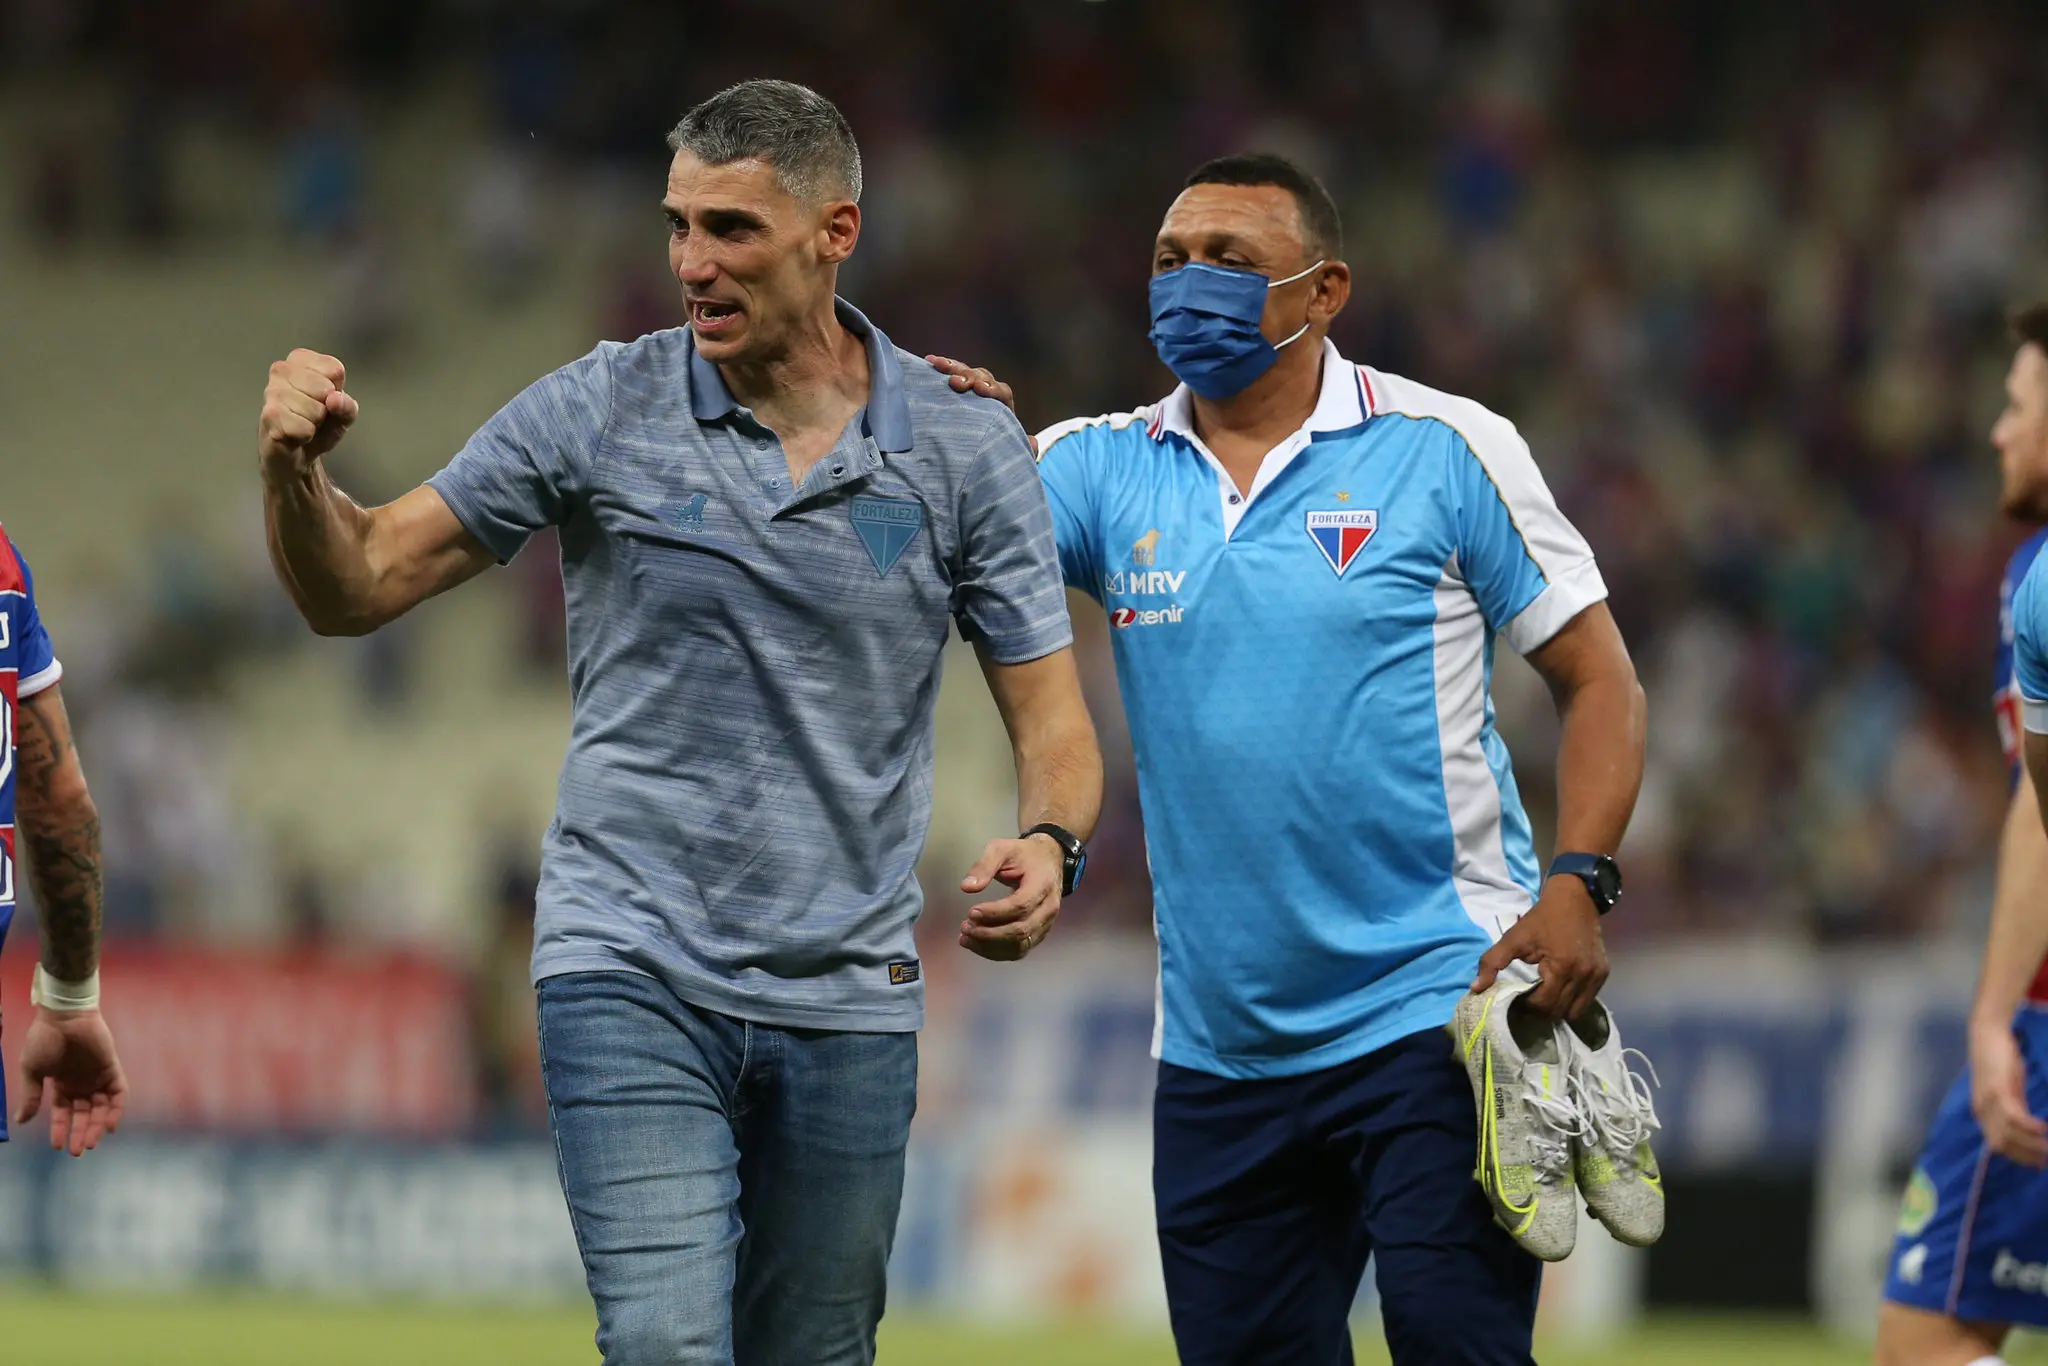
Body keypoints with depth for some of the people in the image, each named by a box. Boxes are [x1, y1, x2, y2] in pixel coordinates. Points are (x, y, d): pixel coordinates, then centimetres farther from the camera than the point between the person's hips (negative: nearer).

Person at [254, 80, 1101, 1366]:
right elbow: (358, 585, 1)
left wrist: (1048, 847, -20)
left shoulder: (968, 448, 0)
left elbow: (1050, 716, 2)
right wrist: (298, 471, -20)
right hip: (634, 974, -2)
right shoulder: (601, 413, -3)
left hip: (848, 1001, 2)